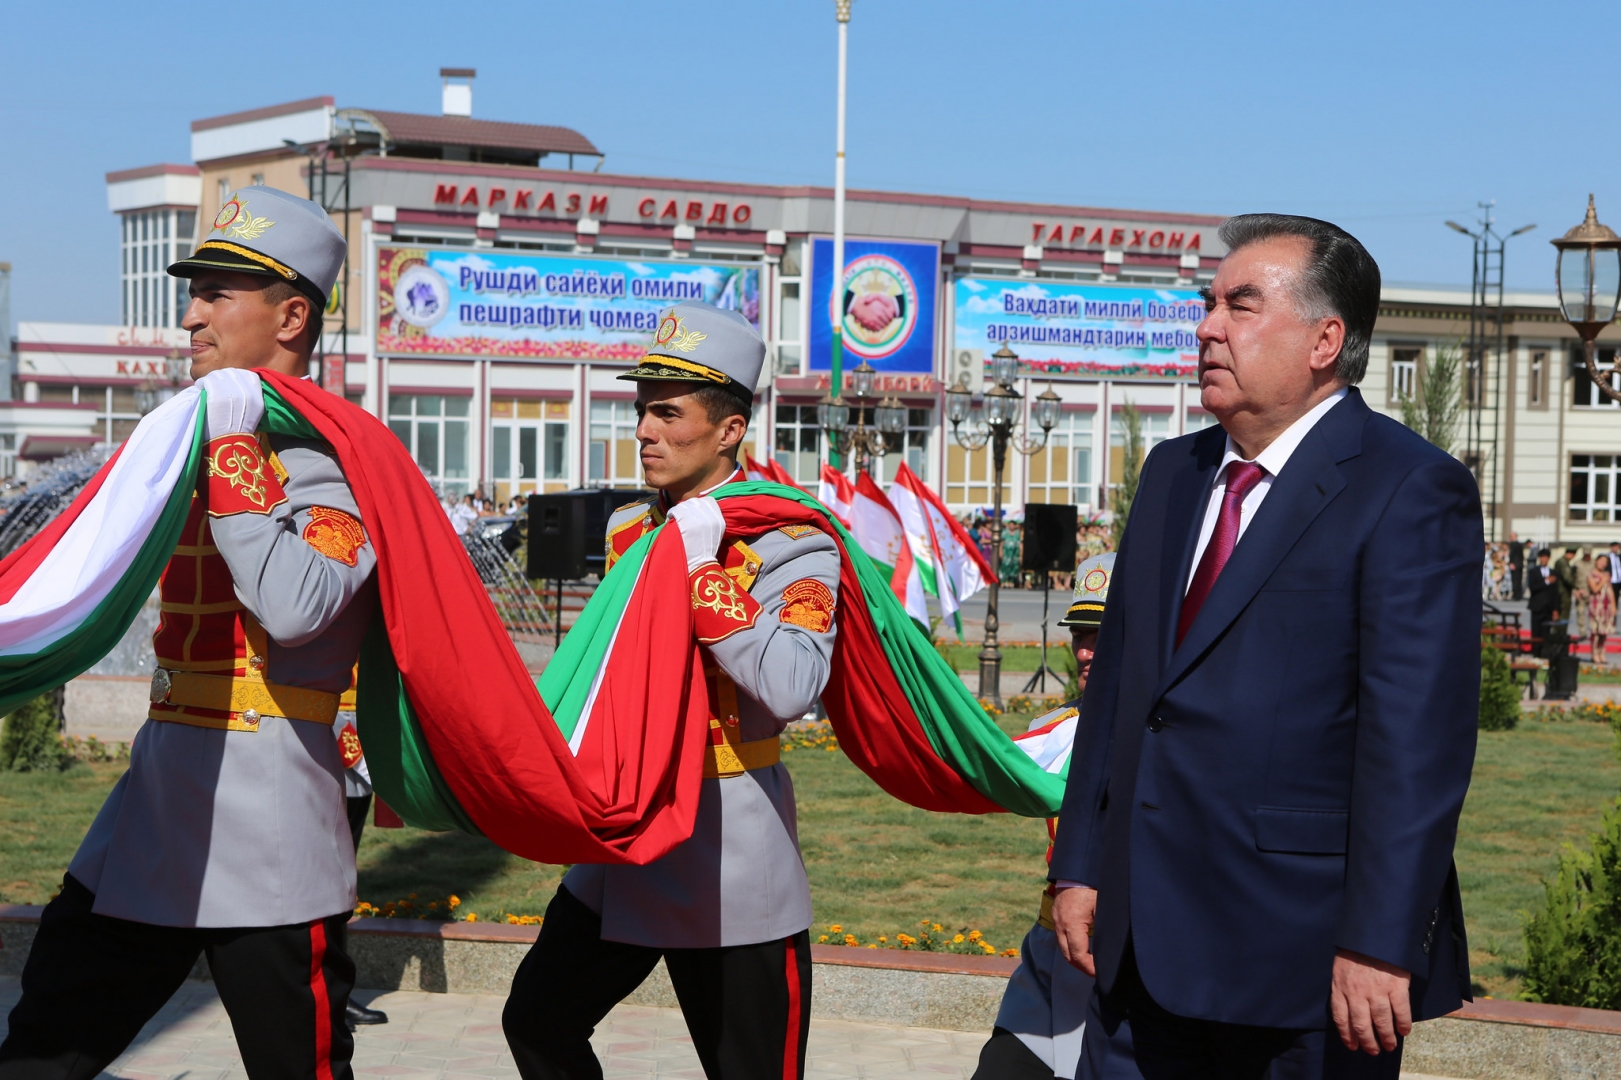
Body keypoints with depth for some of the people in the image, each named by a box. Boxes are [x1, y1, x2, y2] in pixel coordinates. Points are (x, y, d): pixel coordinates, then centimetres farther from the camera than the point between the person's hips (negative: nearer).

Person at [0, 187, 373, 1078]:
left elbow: (294, 607, -28)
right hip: (156, 796, 8)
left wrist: (231, 452, -22)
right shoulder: (196, 433, 15)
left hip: (270, 839, -8)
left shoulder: (331, 453, -9)